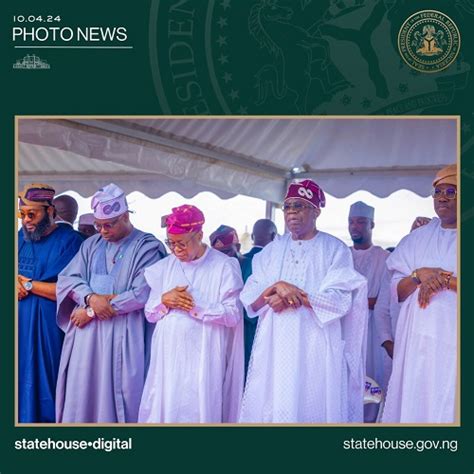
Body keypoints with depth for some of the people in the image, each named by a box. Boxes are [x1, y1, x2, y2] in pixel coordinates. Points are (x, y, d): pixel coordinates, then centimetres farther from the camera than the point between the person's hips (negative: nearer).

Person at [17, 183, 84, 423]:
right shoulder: (20, 237, 11)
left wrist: (26, 283, -10)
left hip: (47, 325, -5)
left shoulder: (69, 241, -7)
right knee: (21, 380, 8)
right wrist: (17, 284, -9)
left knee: (42, 381, 2)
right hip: (21, 322, 5)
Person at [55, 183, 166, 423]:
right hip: (86, 331, 5)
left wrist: (91, 312, -12)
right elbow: (68, 278, 6)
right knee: (81, 392, 8)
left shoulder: (147, 247, -6)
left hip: (122, 333, -5)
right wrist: (91, 298, -16)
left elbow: (142, 294, -15)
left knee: (114, 393, 1)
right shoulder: (91, 244, 12)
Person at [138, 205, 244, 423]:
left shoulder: (224, 266, -5)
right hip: (168, 355, 4)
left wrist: (195, 306, -14)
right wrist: (164, 300, -8)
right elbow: (150, 313, 11)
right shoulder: (164, 267, 10)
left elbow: (233, 315, -11)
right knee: (163, 409, 8)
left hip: (202, 358, -4)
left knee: (198, 411, 0)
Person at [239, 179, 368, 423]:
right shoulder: (273, 249, 11)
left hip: (315, 346, -3)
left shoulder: (334, 249, 1)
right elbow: (250, 300, 4)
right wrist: (277, 286, -15)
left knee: (312, 407, 0)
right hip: (275, 345, 3)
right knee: (271, 407, 4)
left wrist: (290, 298, -13)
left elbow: (339, 300, -10)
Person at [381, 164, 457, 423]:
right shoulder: (416, 239, 12)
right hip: (417, 340, 3)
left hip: (454, 342, -3)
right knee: (412, 403, 5)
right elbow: (398, 292, 8)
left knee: (448, 406, -1)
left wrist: (445, 280, -15)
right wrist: (419, 275, -9)